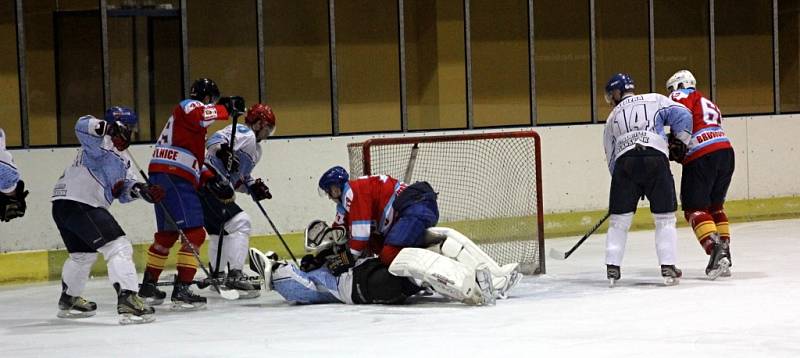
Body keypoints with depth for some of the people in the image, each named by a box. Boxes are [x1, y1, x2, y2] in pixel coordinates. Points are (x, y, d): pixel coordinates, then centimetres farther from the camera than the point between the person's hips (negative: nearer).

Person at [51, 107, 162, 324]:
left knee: (83, 254, 30)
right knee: (118, 247, -16)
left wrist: (140, 190, -2)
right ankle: (127, 300, -26)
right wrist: (106, 127, -40)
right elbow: (83, 127, -26)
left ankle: (69, 300, 48)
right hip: (78, 203, -11)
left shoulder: (122, 158, 22)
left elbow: (123, 192, 17)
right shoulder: (100, 144, -6)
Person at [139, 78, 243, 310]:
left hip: (160, 177, 11)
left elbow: (195, 161, 29)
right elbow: (201, 116, -26)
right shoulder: (190, 106, 1)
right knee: (195, 234, -11)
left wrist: (212, 181, 21)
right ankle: (181, 291, -17)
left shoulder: (188, 119, 30)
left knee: (167, 234, 22)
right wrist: (227, 108, -16)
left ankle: (148, 286, 28)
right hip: (174, 177, -11)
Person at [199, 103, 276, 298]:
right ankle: (234, 275, -21)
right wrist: (221, 150, -45)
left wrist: (254, 188, 6)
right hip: (206, 181, -11)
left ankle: (217, 275, 41)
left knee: (220, 229, 25)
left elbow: (239, 179, 24)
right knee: (239, 223, -15)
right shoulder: (244, 134, -8)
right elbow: (214, 141, -24)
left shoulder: (255, 149, 23)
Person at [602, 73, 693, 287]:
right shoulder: (655, 100, 21)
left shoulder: (612, 118, 27)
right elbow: (682, 116, 9)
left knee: (619, 219, 10)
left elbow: (611, 157, 27)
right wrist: (678, 144, 19)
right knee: (665, 218, 8)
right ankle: (668, 268, 3)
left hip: (624, 163, 1)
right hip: (656, 158, -1)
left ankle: (612, 268, 6)